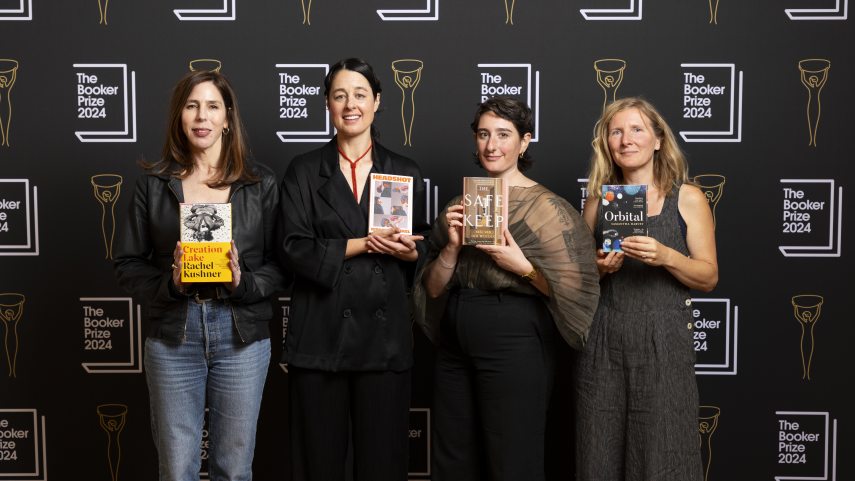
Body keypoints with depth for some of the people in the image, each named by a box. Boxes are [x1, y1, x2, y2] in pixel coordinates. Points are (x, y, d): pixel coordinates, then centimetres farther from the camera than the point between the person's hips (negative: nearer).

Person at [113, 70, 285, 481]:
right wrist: (168, 283, -13)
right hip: (173, 335, 0)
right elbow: (128, 264, 5)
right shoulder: (153, 183, 4)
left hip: (242, 335, 0)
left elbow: (280, 264, 4)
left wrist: (243, 283, -15)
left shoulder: (261, 184, 3)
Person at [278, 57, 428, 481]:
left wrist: (408, 252, -10)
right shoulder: (304, 171, 4)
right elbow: (294, 249, -6)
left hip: (385, 333, 1)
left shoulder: (405, 172, 9)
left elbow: (423, 250, 12)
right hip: (320, 332, -1)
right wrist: (361, 245, -14)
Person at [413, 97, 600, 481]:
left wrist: (522, 266, -19)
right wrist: (452, 247, -7)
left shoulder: (544, 206, -5)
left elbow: (575, 287, -8)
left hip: (515, 345, -5)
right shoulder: (460, 206, 11)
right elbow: (433, 289, 9)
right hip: (454, 345, 6)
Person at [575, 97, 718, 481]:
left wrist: (665, 256, -16)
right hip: (604, 338, 2)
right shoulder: (598, 200, 9)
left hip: (663, 338, -2)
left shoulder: (688, 198, 2)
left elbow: (709, 277, 0)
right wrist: (597, 269, -8)